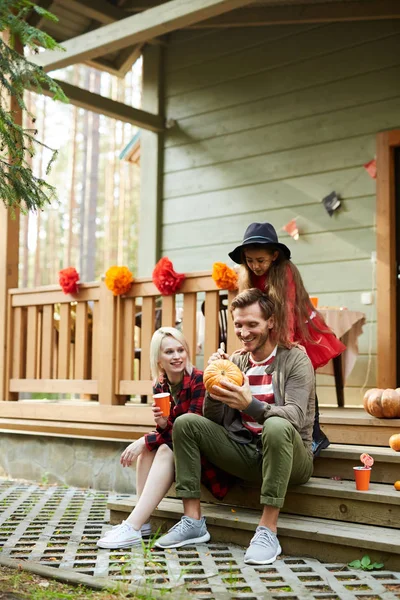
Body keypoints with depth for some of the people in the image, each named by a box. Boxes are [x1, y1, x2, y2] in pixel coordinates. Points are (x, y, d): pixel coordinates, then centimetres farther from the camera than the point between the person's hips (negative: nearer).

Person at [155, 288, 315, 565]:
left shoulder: (295, 360, -4)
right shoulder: (235, 362, 9)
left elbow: (295, 417, -20)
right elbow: (213, 421, 7)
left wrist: (250, 405, -35)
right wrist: (213, 386, -12)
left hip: (288, 456, -5)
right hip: (245, 452, 5)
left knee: (276, 426, -38)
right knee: (186, 422, -11)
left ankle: (268, 531, -31)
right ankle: (193, 521, -11)